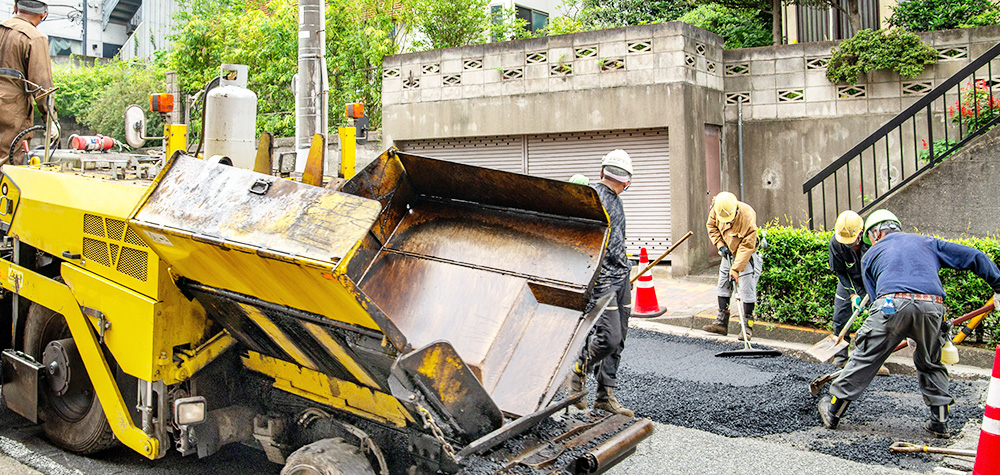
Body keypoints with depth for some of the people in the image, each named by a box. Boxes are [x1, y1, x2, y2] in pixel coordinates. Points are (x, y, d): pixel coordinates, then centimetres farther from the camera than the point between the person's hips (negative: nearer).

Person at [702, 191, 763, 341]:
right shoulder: (716, 209, -16)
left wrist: (736, 268, -31)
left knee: (747, 291, -8)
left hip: (746, 256, -6)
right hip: (728, 253, 6)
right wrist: (720, 245, -9)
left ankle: (747, 327, 0)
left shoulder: (747, 216, -32)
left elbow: (747, 246, -30)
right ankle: (722, 323, 15)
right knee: (723, 287, 7)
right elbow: (711, 226, 3)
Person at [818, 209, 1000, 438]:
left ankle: (833, 410, 15)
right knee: (931, 364, 23)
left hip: (892, 304, -2)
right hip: (932, 307, 3)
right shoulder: (927, 243, 32)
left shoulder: (871, 254, 26)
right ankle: (940, 422, 24)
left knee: (864, 359, 7)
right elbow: (974, 256, 27)